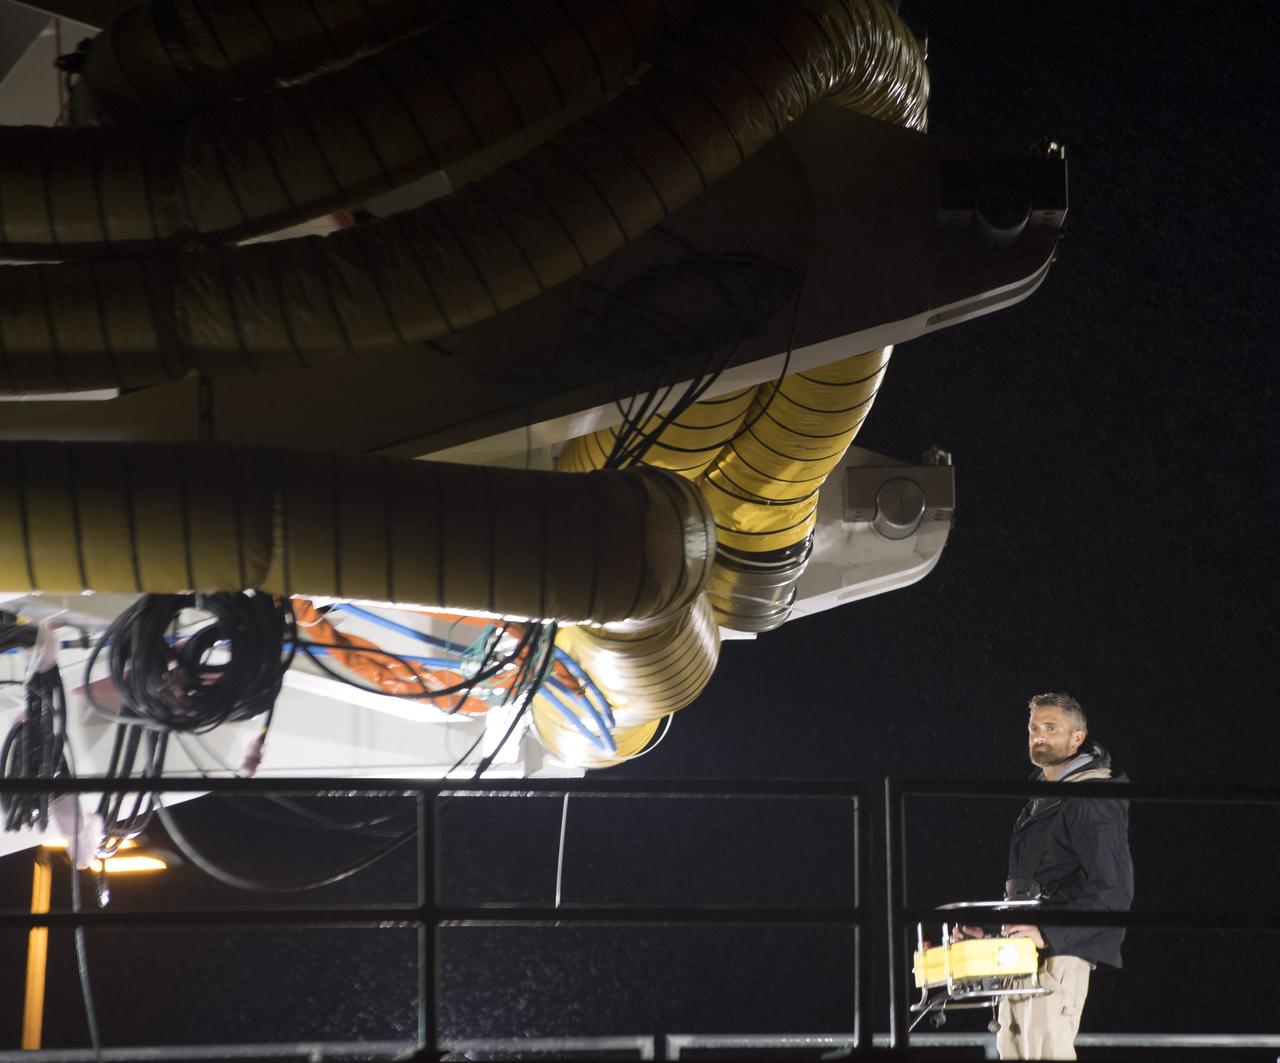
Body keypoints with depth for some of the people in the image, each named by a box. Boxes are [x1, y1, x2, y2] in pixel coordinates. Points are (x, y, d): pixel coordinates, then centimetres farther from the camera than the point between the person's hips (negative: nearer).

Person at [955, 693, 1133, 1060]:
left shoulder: (1094, 802, -12)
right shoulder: (1042, 793, 20)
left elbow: (1114, 892, -20)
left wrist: (1048, 932, -27)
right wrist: (989, 924, 19)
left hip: (1060, 949, -10)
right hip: (1022, 947, 10)